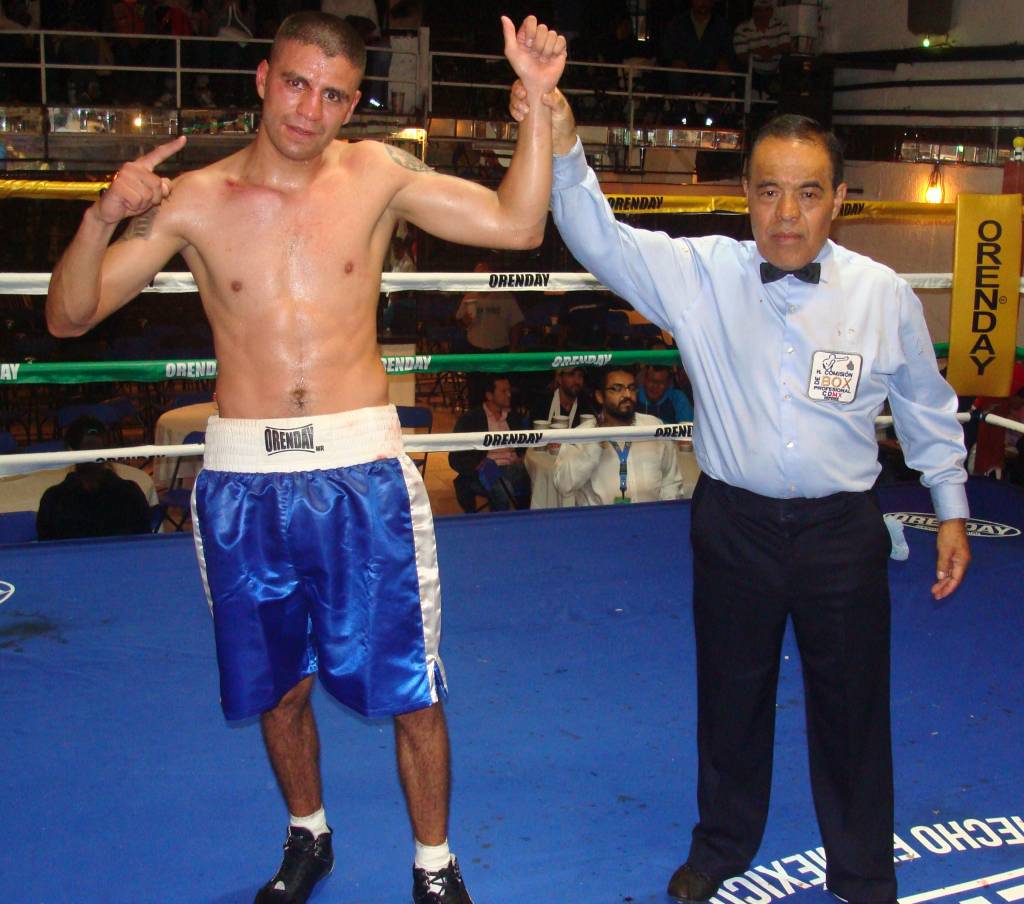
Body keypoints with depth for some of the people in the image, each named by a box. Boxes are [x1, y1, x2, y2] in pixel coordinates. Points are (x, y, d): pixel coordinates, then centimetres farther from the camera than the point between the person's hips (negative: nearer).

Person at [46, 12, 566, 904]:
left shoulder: (376, 175, -1)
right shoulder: (193, 200, 0)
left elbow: (517, 224, -4)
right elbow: (68, 315, 1)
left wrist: (538, 97, -12)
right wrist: (103, 218, -17)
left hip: (361, 469, -1)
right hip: (244, 478, 1)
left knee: (410, 687, 3)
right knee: (279, 687, 17)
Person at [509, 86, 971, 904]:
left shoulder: (884, 295, -5)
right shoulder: (701, 274, -7)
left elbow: (928, 410, 7)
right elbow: (602, 240, -17)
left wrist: (952, 508, 10)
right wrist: (562, 147, -33)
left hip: (843, 529, 0)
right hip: (734, 523, 1)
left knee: (852, 706, 11)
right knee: (731, 698, 17)